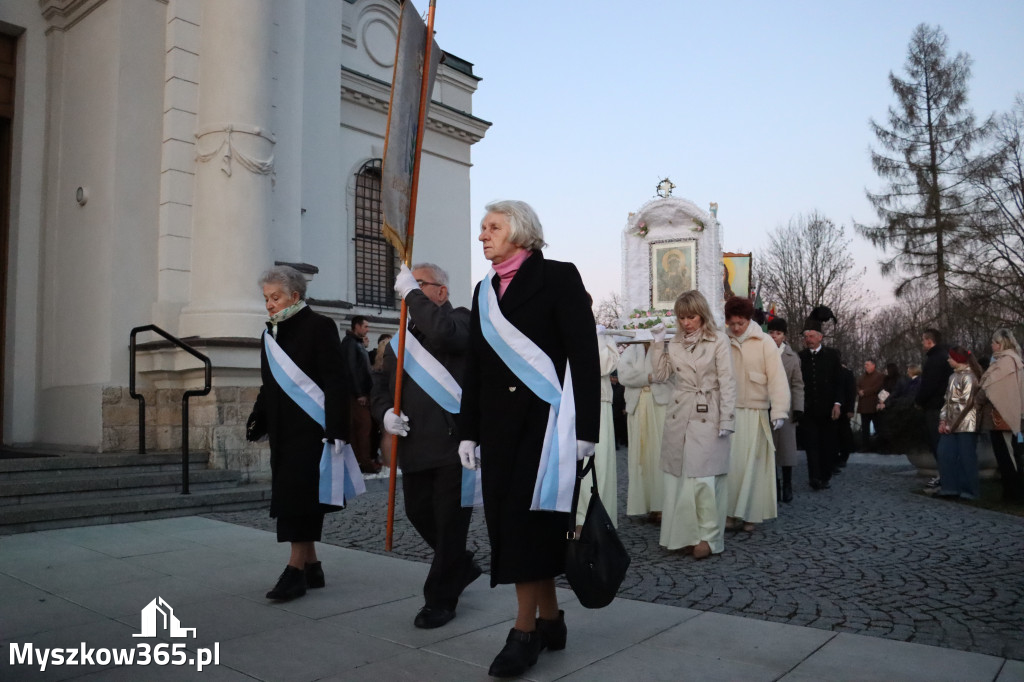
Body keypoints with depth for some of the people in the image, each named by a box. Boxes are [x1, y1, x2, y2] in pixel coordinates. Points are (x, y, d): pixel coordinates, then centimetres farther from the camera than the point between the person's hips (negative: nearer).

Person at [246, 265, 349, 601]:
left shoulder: (319, 327, -8)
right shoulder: (271, 332, 14)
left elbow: (335, 383, -14)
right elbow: (269, 385, 18)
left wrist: (336, 430, -20)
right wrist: (257, 420, 5)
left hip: (311, 428, -8)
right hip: (283, 430, 8)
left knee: (299, 495, -9)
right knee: (294, 497, 10)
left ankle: (296, 569, -2)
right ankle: (311, 566, 20)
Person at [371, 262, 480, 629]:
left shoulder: (461, 319, -2)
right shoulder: (401, 339, 18)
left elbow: (444, 332, -27)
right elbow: (381, 385, 17)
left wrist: (412, 293, -17)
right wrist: (385, 413, -4)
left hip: (454, 444, -7)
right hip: (415, 446, 7)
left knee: (449, 522, 1)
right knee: (419, 513, 15)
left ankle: (440, 599, 17)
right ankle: (461, 567, 38)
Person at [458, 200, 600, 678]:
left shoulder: (558, 277, -4)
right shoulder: (485, 290, 14)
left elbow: (584, 355, -9)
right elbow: (474, 366, 16)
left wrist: (585, 428, -15)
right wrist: (469, 431, 13)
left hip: (546, 417, -6)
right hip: (500, 423, 6)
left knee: (528, 518, -8)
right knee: (508, 520, 6)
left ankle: (525, 630, 3)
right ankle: (550, 620, 20)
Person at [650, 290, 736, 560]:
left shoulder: (718, 340, -3)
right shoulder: (675, 342, 11)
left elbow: (727, 383, -5)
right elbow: (661, 374, 8)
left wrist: (727, 420, -10)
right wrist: (658, 342, 1)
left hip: (707, 417, -5)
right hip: (679, 416, 5)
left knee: (703, 477, -6)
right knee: (679, 476, 7)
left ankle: (708, 537, 6)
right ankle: (685, 534, 18)